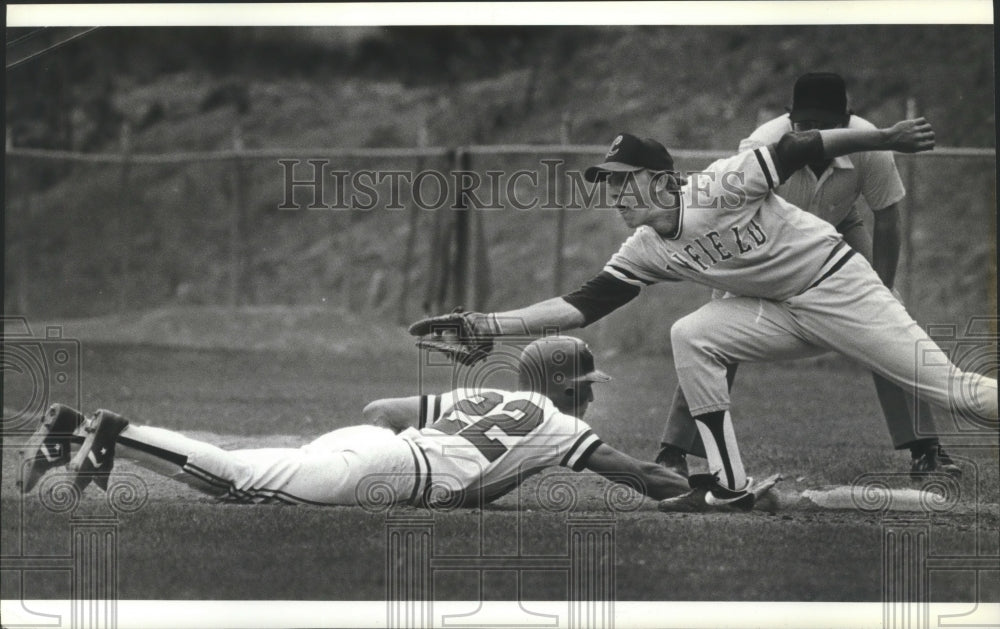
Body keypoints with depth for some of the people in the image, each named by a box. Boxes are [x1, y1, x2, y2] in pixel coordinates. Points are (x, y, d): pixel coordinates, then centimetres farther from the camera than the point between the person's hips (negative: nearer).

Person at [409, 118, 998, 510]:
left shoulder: (720, 186, -22)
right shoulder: (645, 252, -3)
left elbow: (796, 150, -18)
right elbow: (581, 306, -5)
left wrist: (885, 138, -20)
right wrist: (483, 325, -14)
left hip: (839, 283, -6)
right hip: (782, 310, 6)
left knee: (948, 387, -12)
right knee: (691, 337, -11)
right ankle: (729, 483, -7)